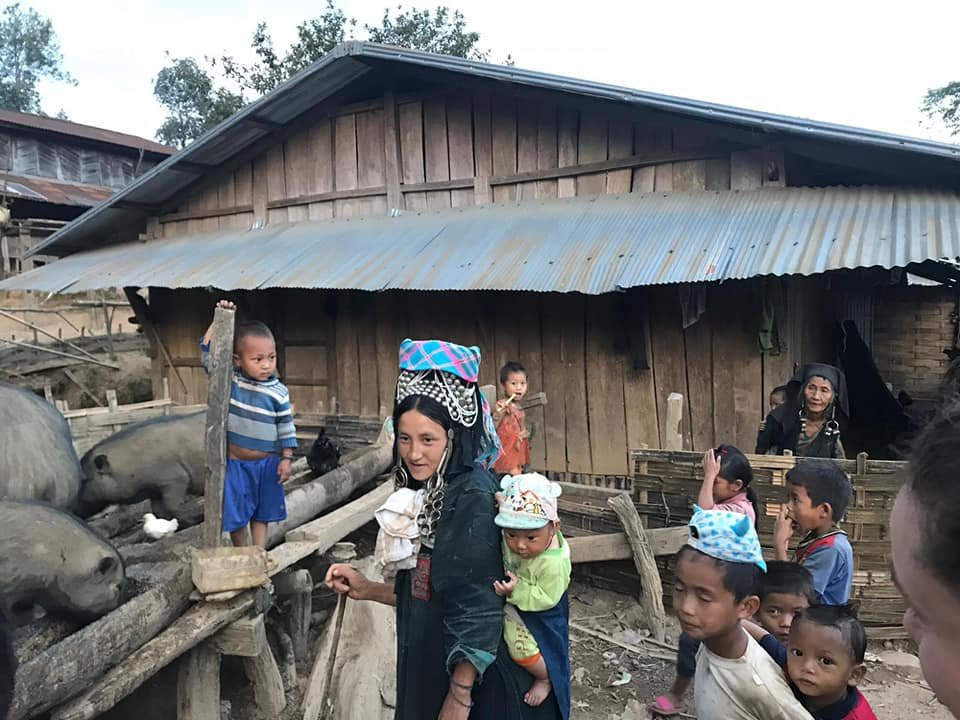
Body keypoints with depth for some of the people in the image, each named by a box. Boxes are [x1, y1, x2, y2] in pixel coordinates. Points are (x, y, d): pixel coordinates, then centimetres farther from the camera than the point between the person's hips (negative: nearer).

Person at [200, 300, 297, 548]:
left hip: (267, 463, 0)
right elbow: (207, 352, -15)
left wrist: (287, 458, -5)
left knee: (261, 514, 15)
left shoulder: (278, 392, -11)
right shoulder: (229, 379, -10)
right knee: (235, 516, 9)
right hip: (235, 462, 0)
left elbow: (286, 427, -3)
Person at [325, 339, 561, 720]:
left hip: (476, 679, -8)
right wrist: (367, 589, 2)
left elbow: (480, 605, -22)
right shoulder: (428, 493, 2)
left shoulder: (473, 497, -22)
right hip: (429, 670, 8)